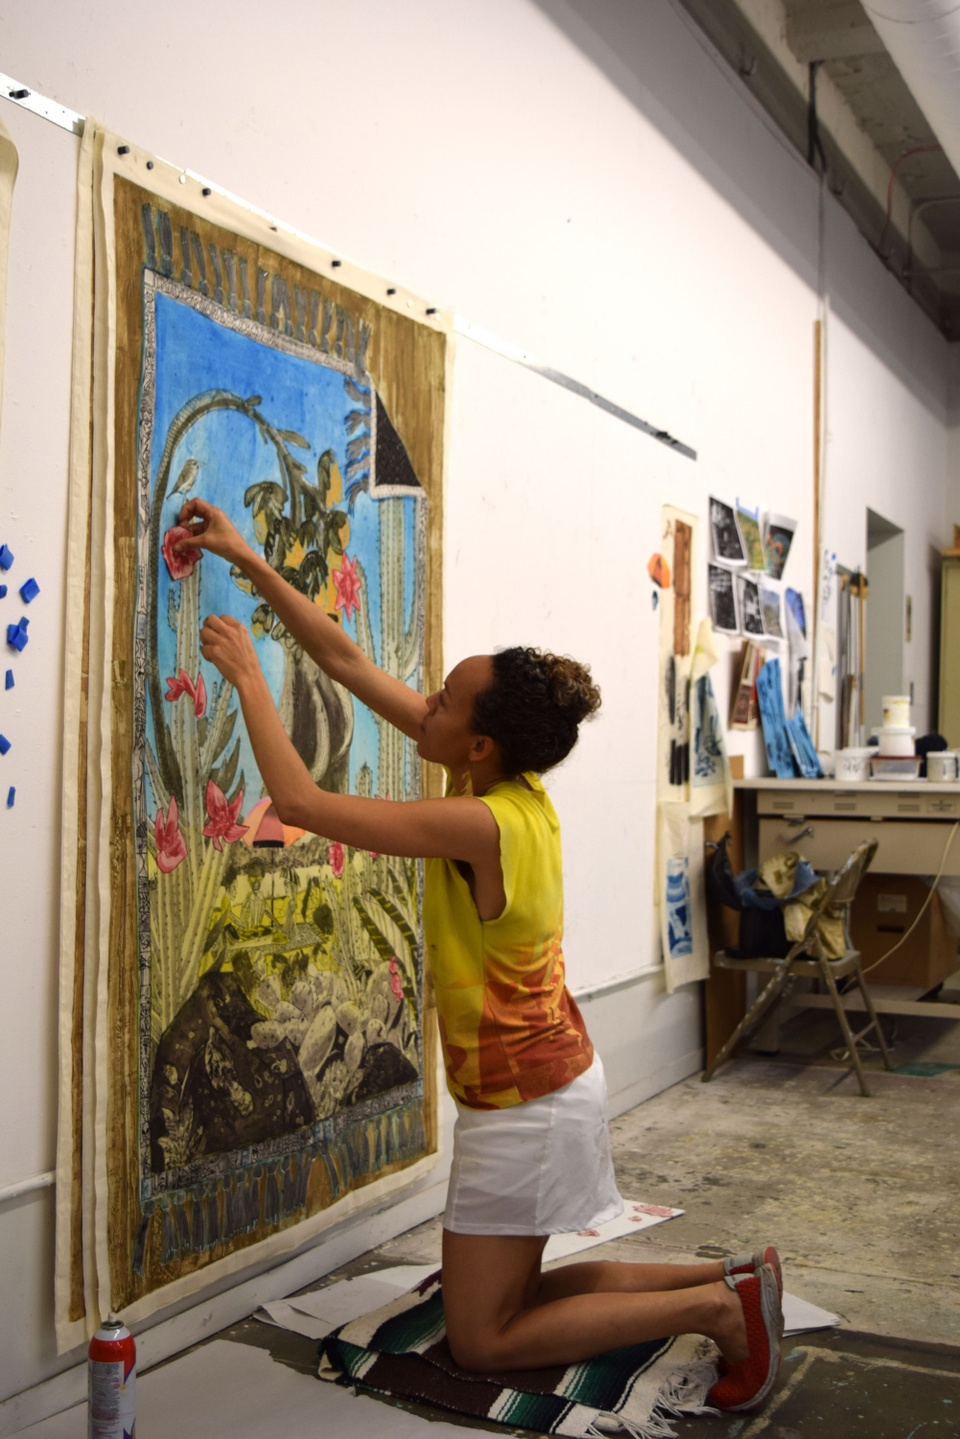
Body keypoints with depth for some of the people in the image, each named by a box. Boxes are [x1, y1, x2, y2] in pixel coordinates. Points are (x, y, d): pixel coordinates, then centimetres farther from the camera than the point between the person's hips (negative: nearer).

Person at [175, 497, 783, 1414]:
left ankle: (719, 1306, 5)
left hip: (522, 1104, -9)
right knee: (504, 1299, 22)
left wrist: (247, 675, -18)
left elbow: (299, 801, -29)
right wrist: (247, 561, 0)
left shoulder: (483, 824, -28)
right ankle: (730, 1277, 19)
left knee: (480, 1339, 6)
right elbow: (348, 663, -1)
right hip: (552, 1077, 9)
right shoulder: (510, 781, -4)